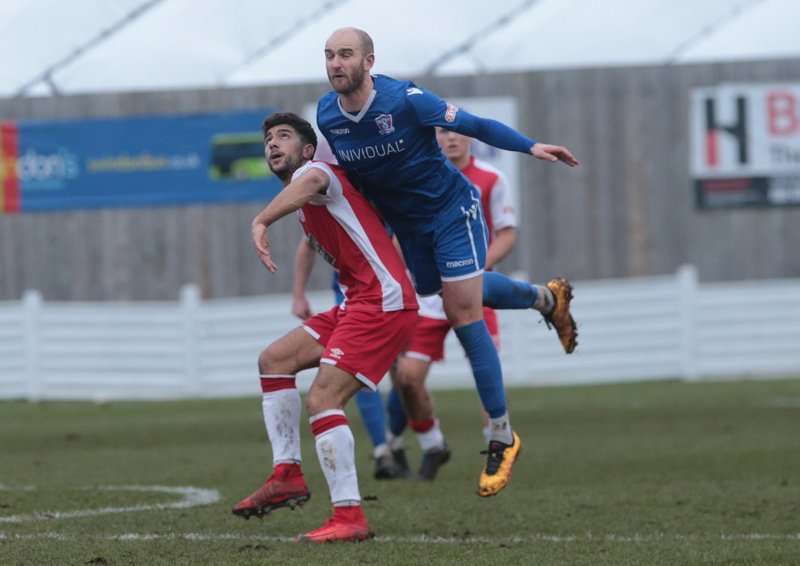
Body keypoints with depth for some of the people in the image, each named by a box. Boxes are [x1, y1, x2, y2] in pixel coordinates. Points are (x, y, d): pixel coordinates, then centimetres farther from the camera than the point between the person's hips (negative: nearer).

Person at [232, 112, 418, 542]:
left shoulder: (317, 170, -8)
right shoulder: (305, 202, 22)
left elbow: (312, 180, -35)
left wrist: (261, 222, -48)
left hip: (383, 304, -10)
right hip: (357, 302, 10)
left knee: (322, 399, -18)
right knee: (274, 360, 12)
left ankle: (349, 518, -19)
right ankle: (287, 476, 9)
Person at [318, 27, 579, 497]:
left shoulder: (405, 100, -26)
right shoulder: (326, 115, -10)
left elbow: (473, 125, -18)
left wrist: (531, 146, -24)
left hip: (451, 210, -6)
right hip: (405, 225, 6)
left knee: (463, 314, -12)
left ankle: (503, 438, -2)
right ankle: (547, 298, 53)